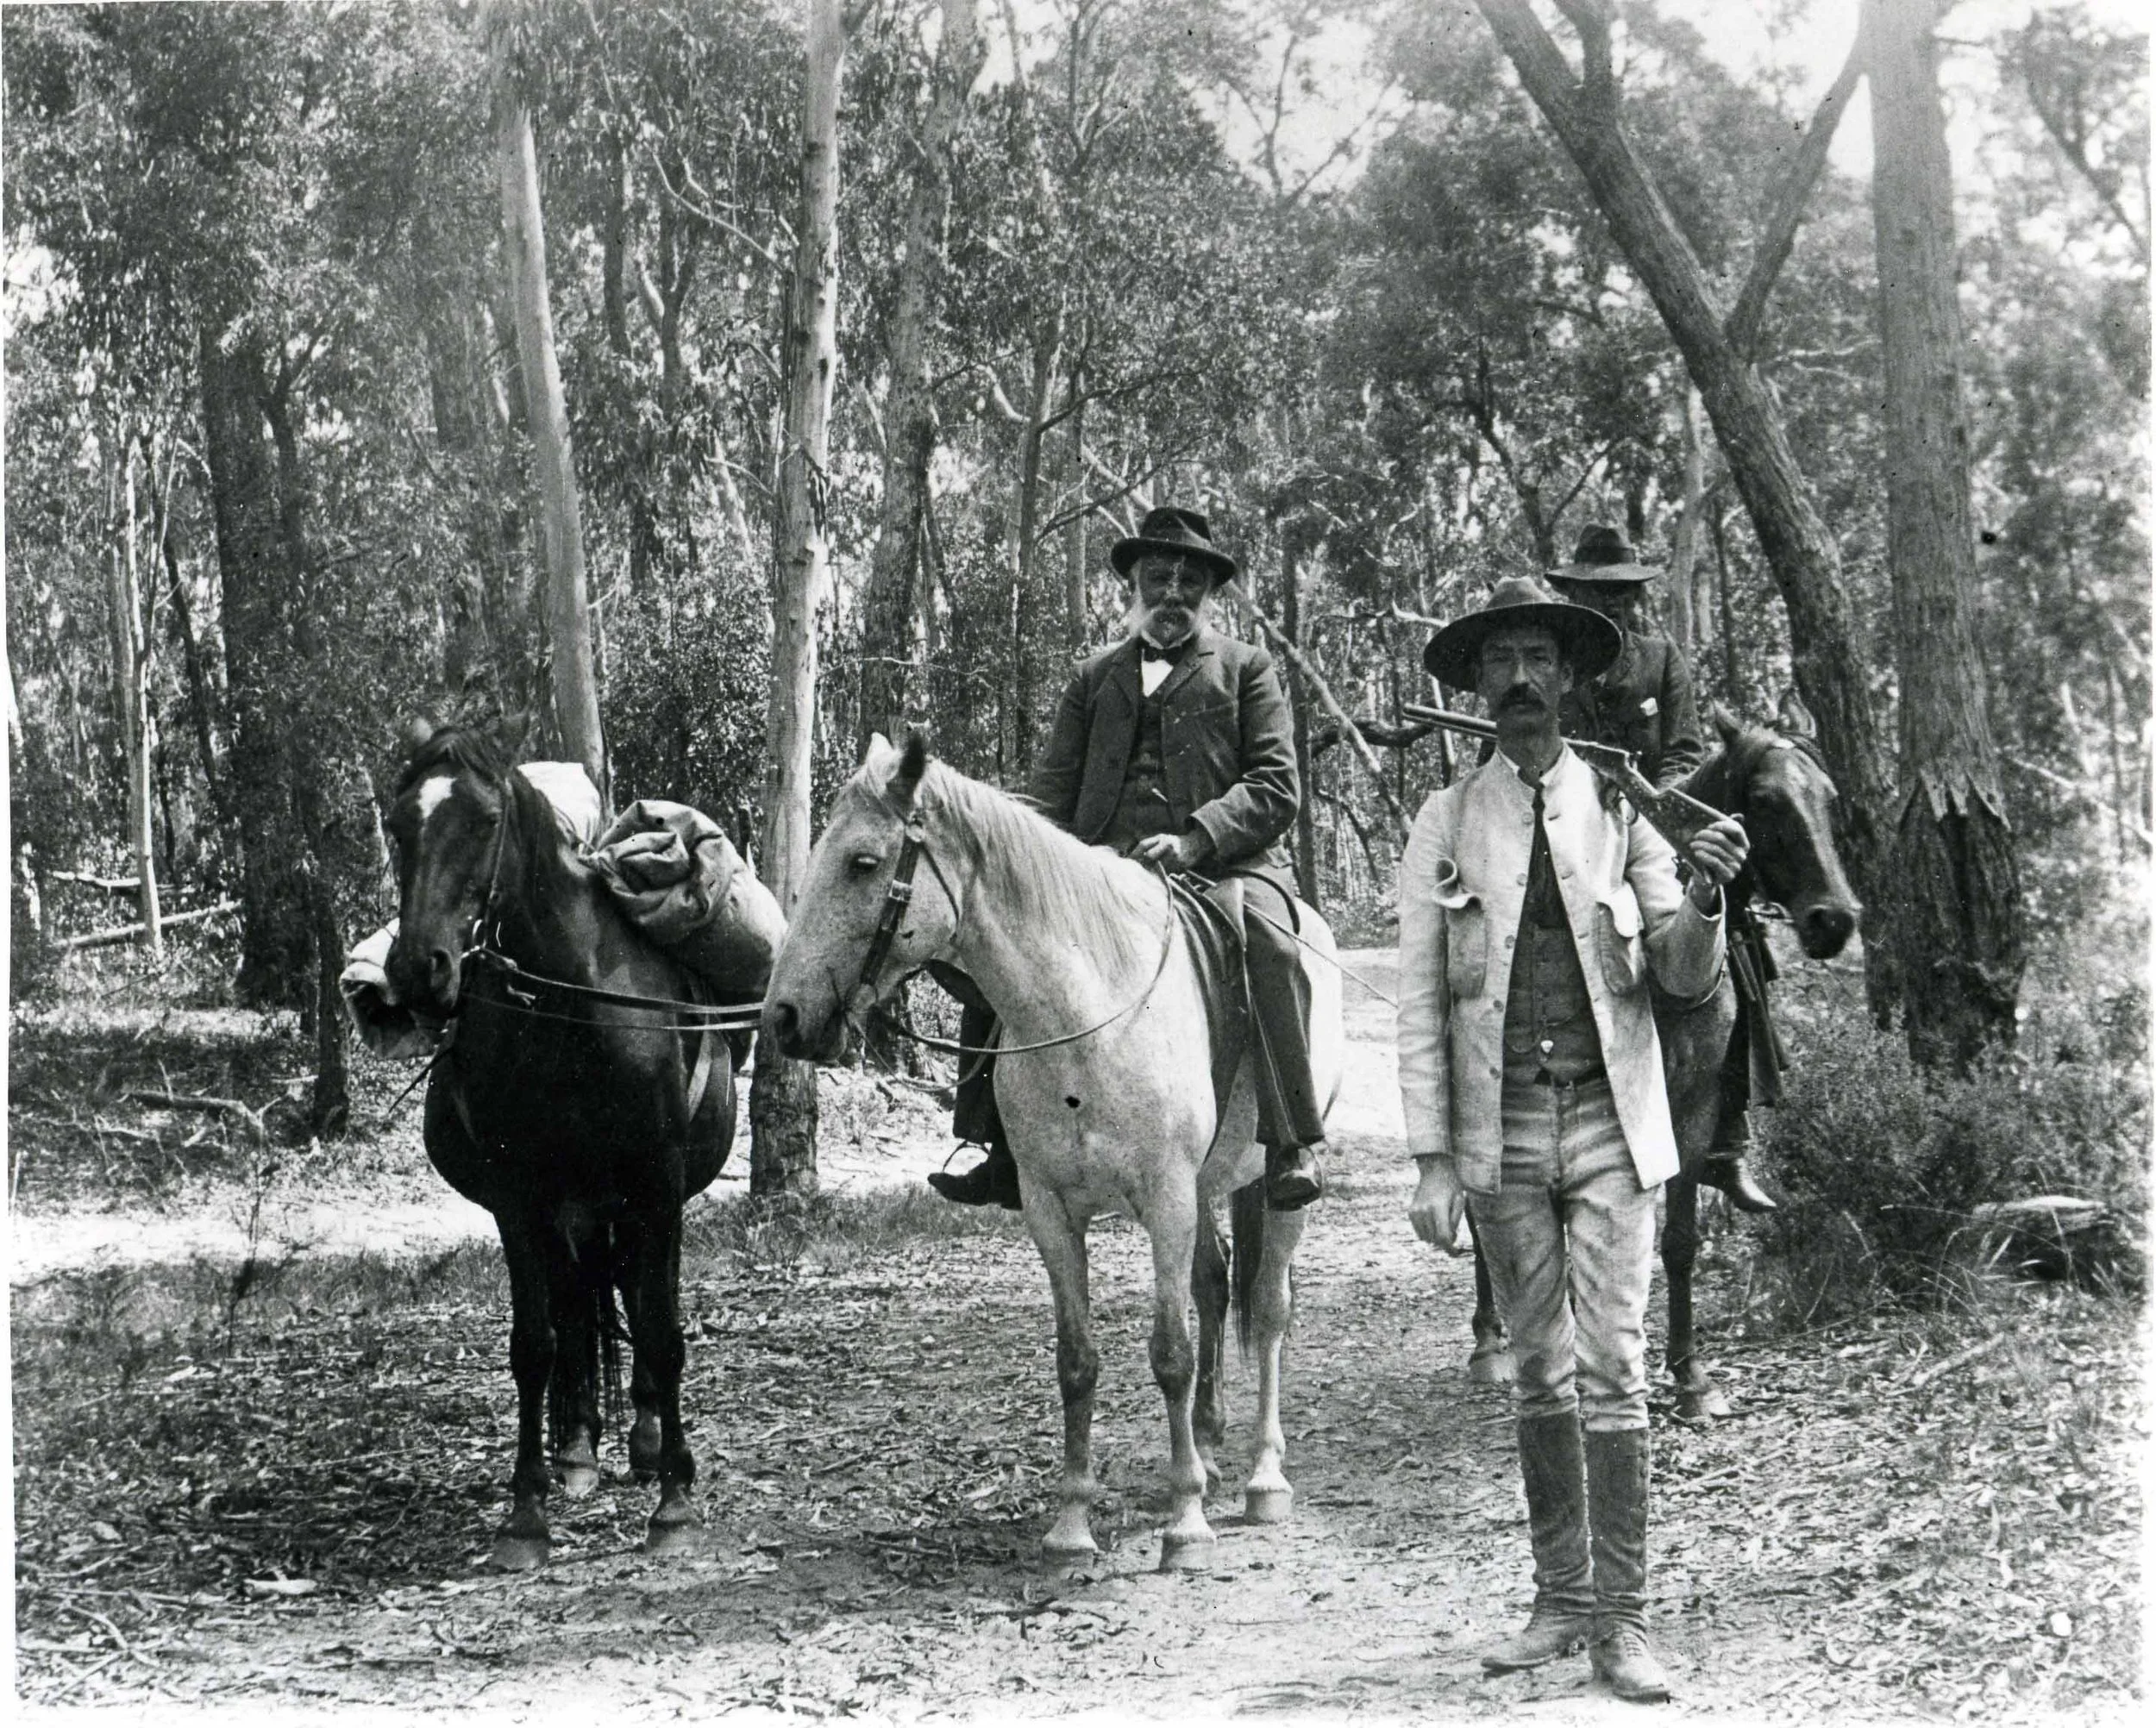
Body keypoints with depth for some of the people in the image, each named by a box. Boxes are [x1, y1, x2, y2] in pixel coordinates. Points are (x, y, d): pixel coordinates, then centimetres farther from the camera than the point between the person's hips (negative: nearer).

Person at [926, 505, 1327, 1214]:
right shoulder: (1094, 678, 23)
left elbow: (1276, 788, 0)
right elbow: (1052, 793, 18)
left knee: (1267, 941, -37)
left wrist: (1196, 839, -17)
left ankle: (1296, 1143, -34)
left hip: (1225, 864, -4)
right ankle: (1007, 1149, -12)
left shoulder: (1247, 668, 13)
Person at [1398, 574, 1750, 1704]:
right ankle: (1560, 1600, 20)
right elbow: (1419, 1004, 3)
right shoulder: (1445, 824, 4)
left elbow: (1687, 981, 4)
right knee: (1540, 1374, 9)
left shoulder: (1622, 807, 3)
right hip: (1498, 1133, 1)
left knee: (1613, 1371, -5)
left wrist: (1704, 900, -18)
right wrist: (1430, 1163, -3)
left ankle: (1622, 1620, 0)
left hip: (1609, 1122, -1)